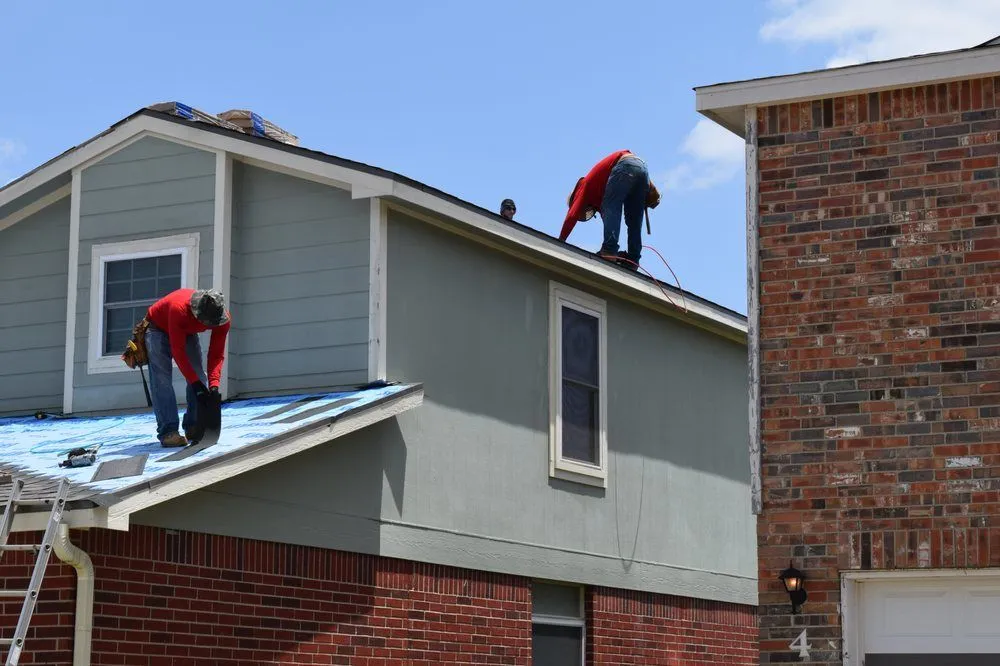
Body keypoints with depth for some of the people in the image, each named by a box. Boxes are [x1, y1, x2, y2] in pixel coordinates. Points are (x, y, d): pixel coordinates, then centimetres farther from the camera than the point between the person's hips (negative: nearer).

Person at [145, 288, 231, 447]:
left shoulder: (223, 318, -28)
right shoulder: (179, 309, -44)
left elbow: (216, 354, -22)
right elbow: (178, 351, -39)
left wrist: (214, 385, -34)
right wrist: (195, 382, -41)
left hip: (187, 332, 5)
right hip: (158, 329, -5)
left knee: (198, 376, -8)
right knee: (162, 380, -19)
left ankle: (194, 427, -1)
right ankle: (168, 432, -26)